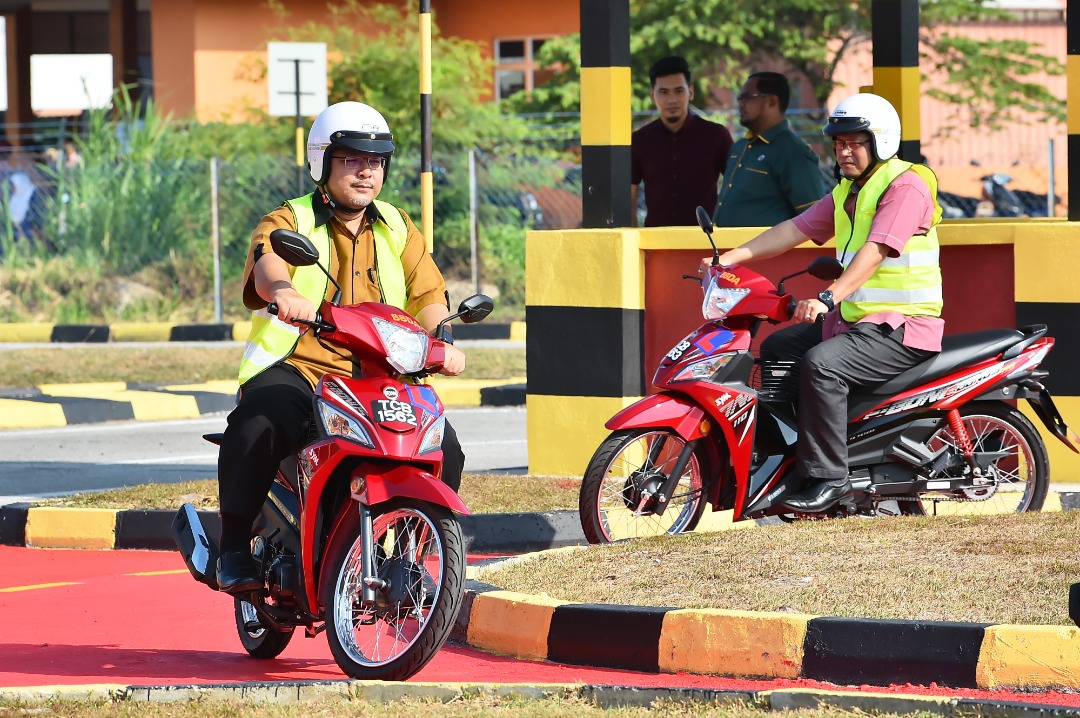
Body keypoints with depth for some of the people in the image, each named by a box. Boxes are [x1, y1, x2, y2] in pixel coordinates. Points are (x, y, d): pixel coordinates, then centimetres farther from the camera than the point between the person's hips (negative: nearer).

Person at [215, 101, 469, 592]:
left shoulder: (399, 231, 18)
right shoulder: (289, 222, 4)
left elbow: (427, 294, 6)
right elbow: (266, 263, -20)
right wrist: (282, 289, -46)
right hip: (295, 369, -4)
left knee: (442, 448, -15)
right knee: (257, 427, -35)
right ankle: (234, 550, -22)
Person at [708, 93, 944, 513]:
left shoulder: (906, 185, -14)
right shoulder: (848, 192, 17)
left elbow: (875, 251, -27)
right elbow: (796, 229, 13)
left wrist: (828, 298, -39)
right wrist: (730, 258, 2)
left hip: (903, 326, -10)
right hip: (857, 319, 10)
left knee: (821, 365, -30)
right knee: (776, 350, 12)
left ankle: (829, 479, -28)